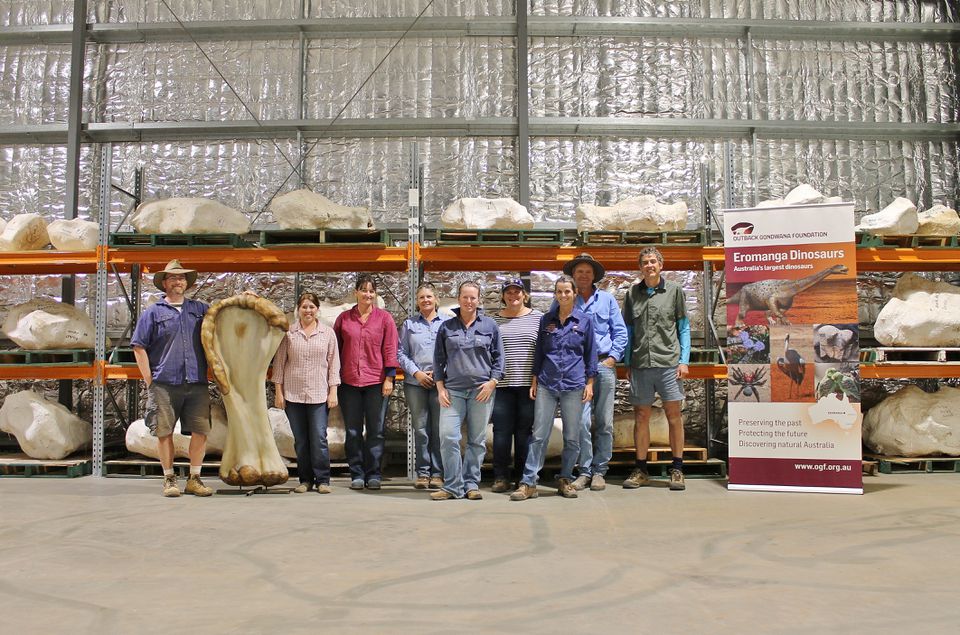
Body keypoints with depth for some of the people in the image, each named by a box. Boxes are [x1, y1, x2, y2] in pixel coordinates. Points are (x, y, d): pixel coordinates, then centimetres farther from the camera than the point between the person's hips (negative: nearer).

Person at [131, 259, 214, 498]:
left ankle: (194, 479, 12)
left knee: (200, 431, 0)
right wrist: (150, 381, -1)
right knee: (164, 432, 1)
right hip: (164, 385, -2)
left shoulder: (200, 309, 15)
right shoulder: (153, 312, 7)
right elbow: (139, 347, 5)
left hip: (197, 384, 2)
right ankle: (169, 478, 15)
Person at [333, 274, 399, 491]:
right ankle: (357, 475, 16)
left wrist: (389, 378, -6)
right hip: (349, 382, 2)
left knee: (376, 431, 4)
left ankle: (374, 474, 13)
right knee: (353, 432, 7)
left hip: (376, 382, -2)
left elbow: (390, 349, 0)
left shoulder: (385, 318, 2)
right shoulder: (344, 318, 7)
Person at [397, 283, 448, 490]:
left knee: (439, 429, 0)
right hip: (415, 382, 1)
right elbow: (401, 353, 7)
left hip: (441, 382, -1)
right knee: (420, 429, 3)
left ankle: (438, 473, 8)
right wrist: (416, 373, -5)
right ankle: (422, 472, 11)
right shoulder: (409, 324, 11)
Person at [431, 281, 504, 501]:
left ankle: (471, 484, 14)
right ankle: (453, 486, 0)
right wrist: (440, 387, 4)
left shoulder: (489, 326, 8)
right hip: (453, 390, 1)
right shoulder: (446, 327, 11)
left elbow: (498, 357, 9)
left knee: (477, 440, 3)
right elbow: (438, 360, 13)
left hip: (482, 390, -1)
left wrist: (492, 382, -4)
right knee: (448, 436, -9)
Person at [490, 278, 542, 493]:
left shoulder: (538, 318, 6)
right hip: (502, 384, 1)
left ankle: (523, 477, 15)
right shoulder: (494, 320, 9)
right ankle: (501, 477, 10)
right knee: (502, 430, 1)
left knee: (525, 431, 5)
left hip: (528, 384, -1)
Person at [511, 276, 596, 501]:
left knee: (572, 438, 6)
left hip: (574, 385, -1)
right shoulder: (546, 320, 8)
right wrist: (534, 381, 8)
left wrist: (589, 384, 1)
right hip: (546, 385, 1)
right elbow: (539, 352, 12)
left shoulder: (584, 321, 3)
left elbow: (590, 354, 6)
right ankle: (528, 483, 1)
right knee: (539, 435, -1)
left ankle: (566, 480, 20)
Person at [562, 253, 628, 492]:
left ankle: (599, 471, 10)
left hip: (604, 365, 2)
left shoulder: (607, 299, 14)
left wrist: (613, 357, 1)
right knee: (582, 421, -9)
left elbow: (620, 331, 12)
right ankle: (585, 470, 1)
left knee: (604, 423, 2)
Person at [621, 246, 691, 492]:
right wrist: (627, 363, 8)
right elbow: (628, 330, 13)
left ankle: (677, 469, 10)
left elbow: (683, 327, 5)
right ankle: (641, 470, 15)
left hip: (668, 362, -2)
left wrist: (684, 360, -3)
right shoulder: (632, 293, 10)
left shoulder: (674, 290, 5)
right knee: (641, 416, 6)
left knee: (674, 414, 0)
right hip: (640, 364, 2)